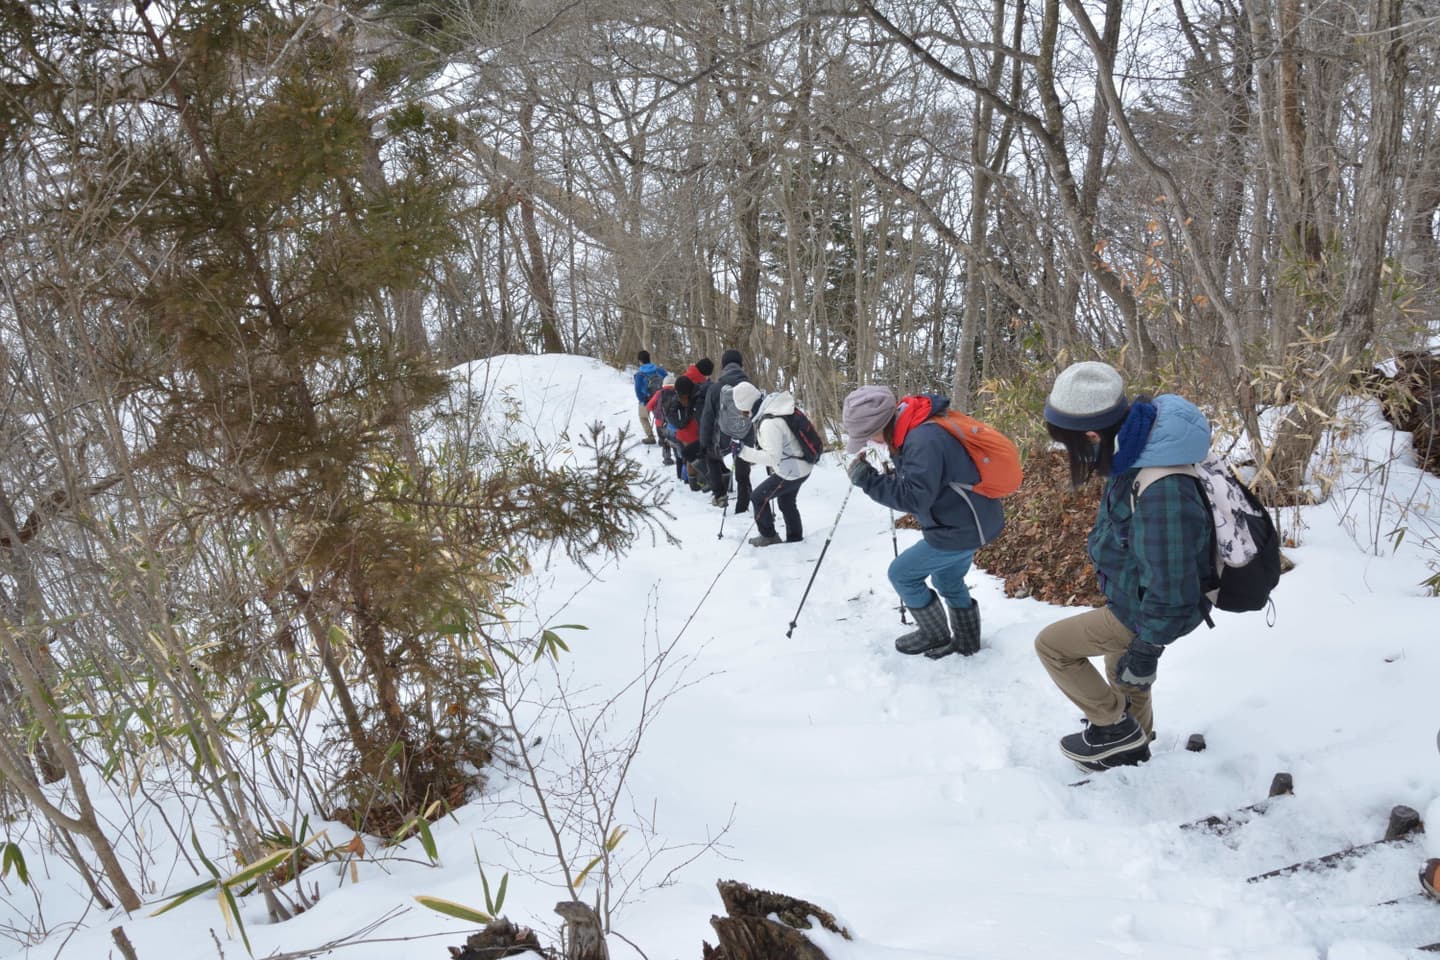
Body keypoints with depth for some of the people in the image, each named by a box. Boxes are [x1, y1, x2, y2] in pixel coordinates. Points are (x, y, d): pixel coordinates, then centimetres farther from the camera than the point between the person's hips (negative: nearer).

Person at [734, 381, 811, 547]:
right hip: (800, 467, 9)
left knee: (758, 497, 5)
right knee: (786, 501, 26)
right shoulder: (772, 405, -4)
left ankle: (769, 536, 19)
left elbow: (773, 458, -31)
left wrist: (744, 451, -27)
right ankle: (795, 537, 41)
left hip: (790, 472, -9)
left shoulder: (769, 423, -32)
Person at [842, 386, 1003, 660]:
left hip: (960, 529, -10)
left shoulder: (923, 441, -32)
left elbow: (915, 498, -32)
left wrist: (867, 479, -28)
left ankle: (935, 636, 21)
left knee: (901, 574, 5)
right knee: (948, 581, 27)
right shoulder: (914, 428, 0)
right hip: (969, 520, 10)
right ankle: (966, 641, 42)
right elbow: (913, 480, 13)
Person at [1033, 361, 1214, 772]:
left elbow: (1171, 594, -32)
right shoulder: (1140, 446, -12)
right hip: (1136, 593, 9)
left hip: (1144, 612, -9)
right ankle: (1131, 743, 54)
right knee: (1120, 668, 29)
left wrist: (1145, 652, -19)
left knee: (1052, 645, 2)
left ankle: (1116, 726, 17)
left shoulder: (1161, 494, -42)